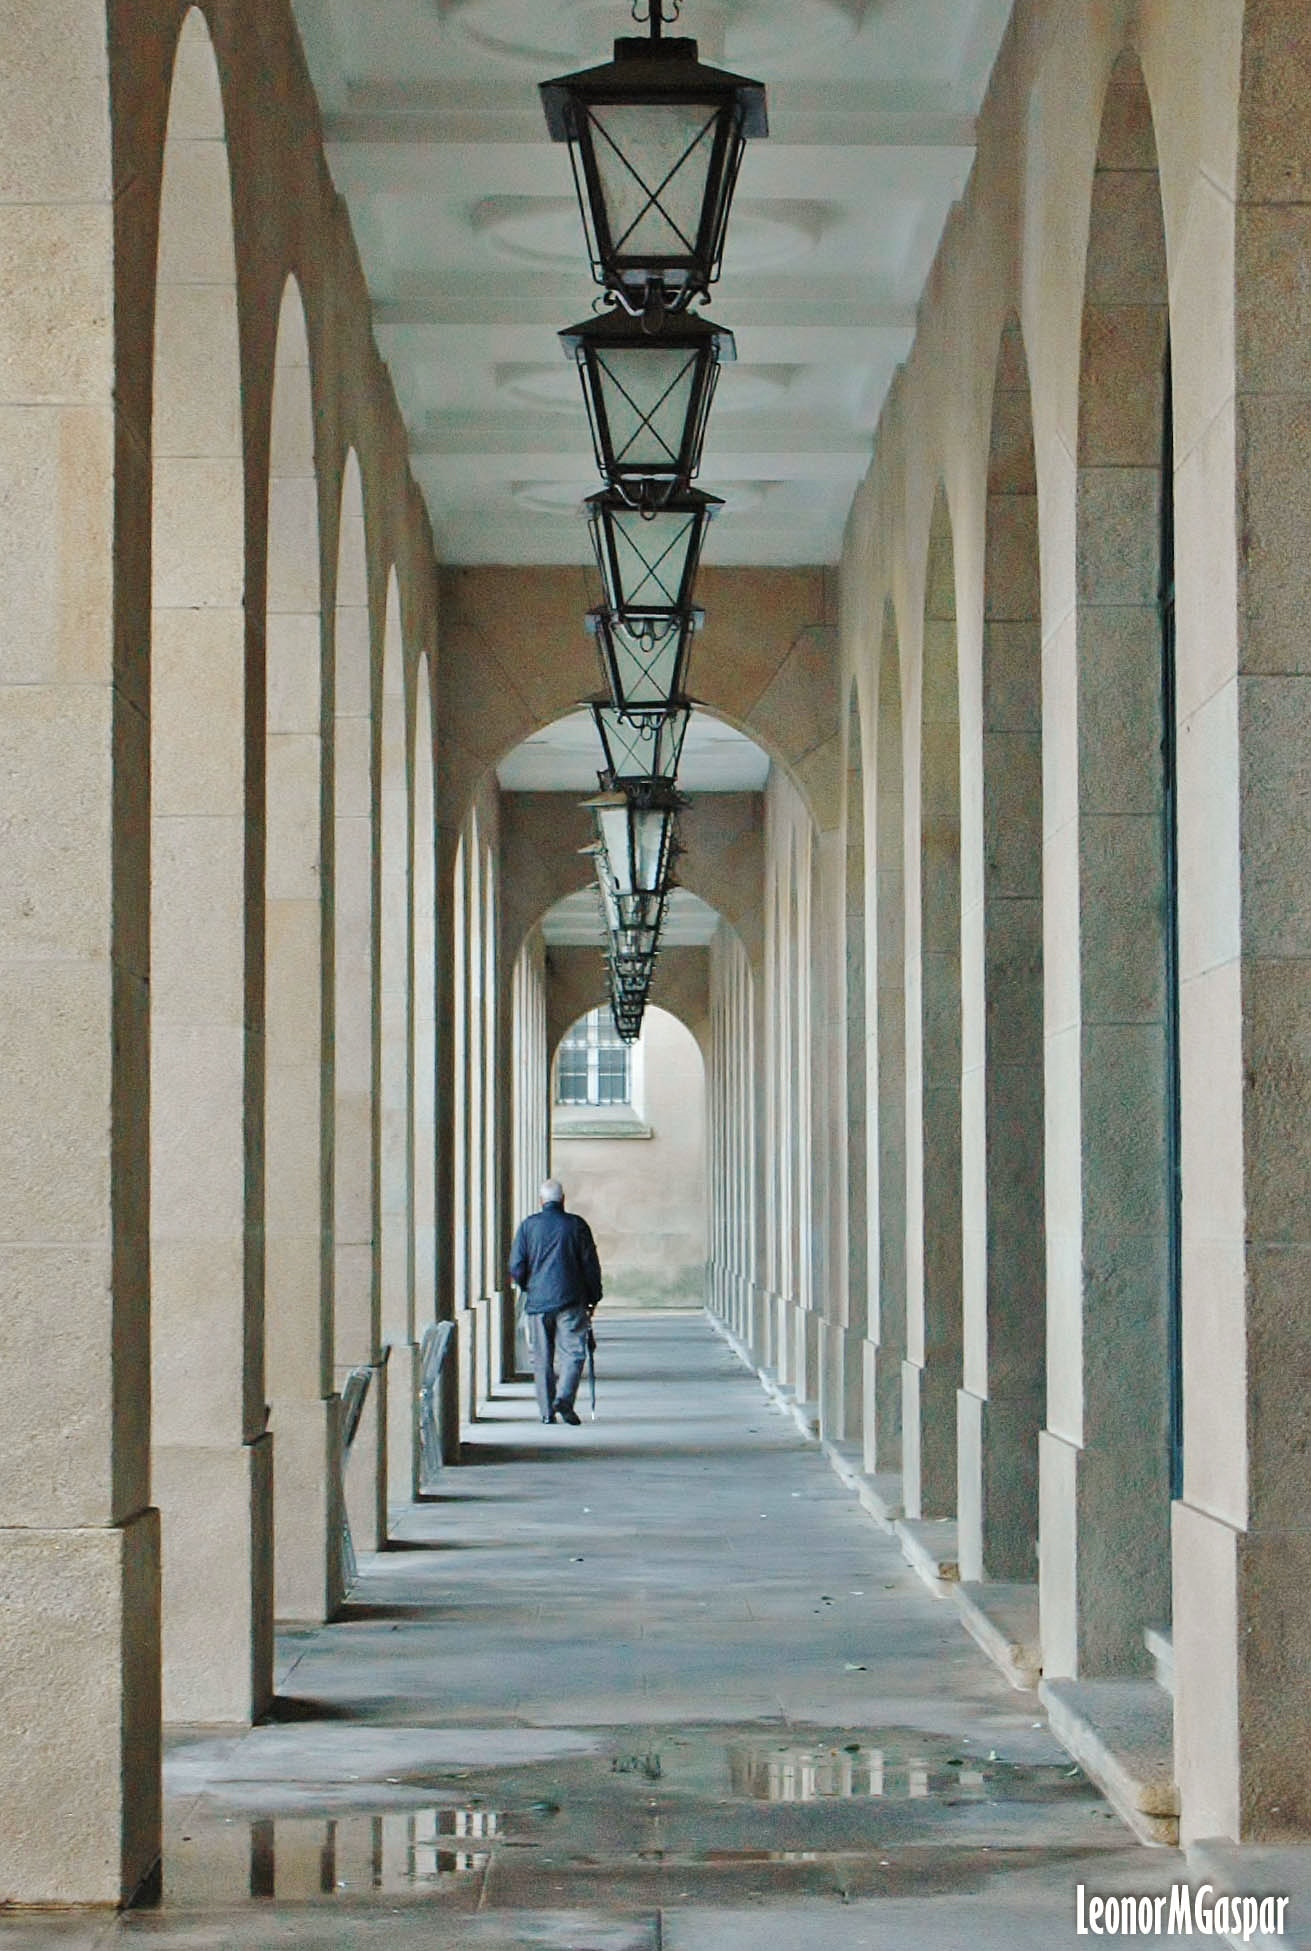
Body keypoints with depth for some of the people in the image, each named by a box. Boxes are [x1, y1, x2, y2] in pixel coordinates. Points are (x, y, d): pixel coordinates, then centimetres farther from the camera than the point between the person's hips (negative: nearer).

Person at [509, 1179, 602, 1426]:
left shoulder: (528, 1225, 3)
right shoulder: (576, 1225, 1)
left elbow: (516, 1268, 2)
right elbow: (591, 1264, 3)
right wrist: (593, 1298, 12)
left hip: (537, 1302, 2)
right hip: (570, 1302, -2)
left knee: (542, 1358, 7)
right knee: (573, 1352, 1)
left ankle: (547, 1410, 6)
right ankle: (564, 1398, -20)